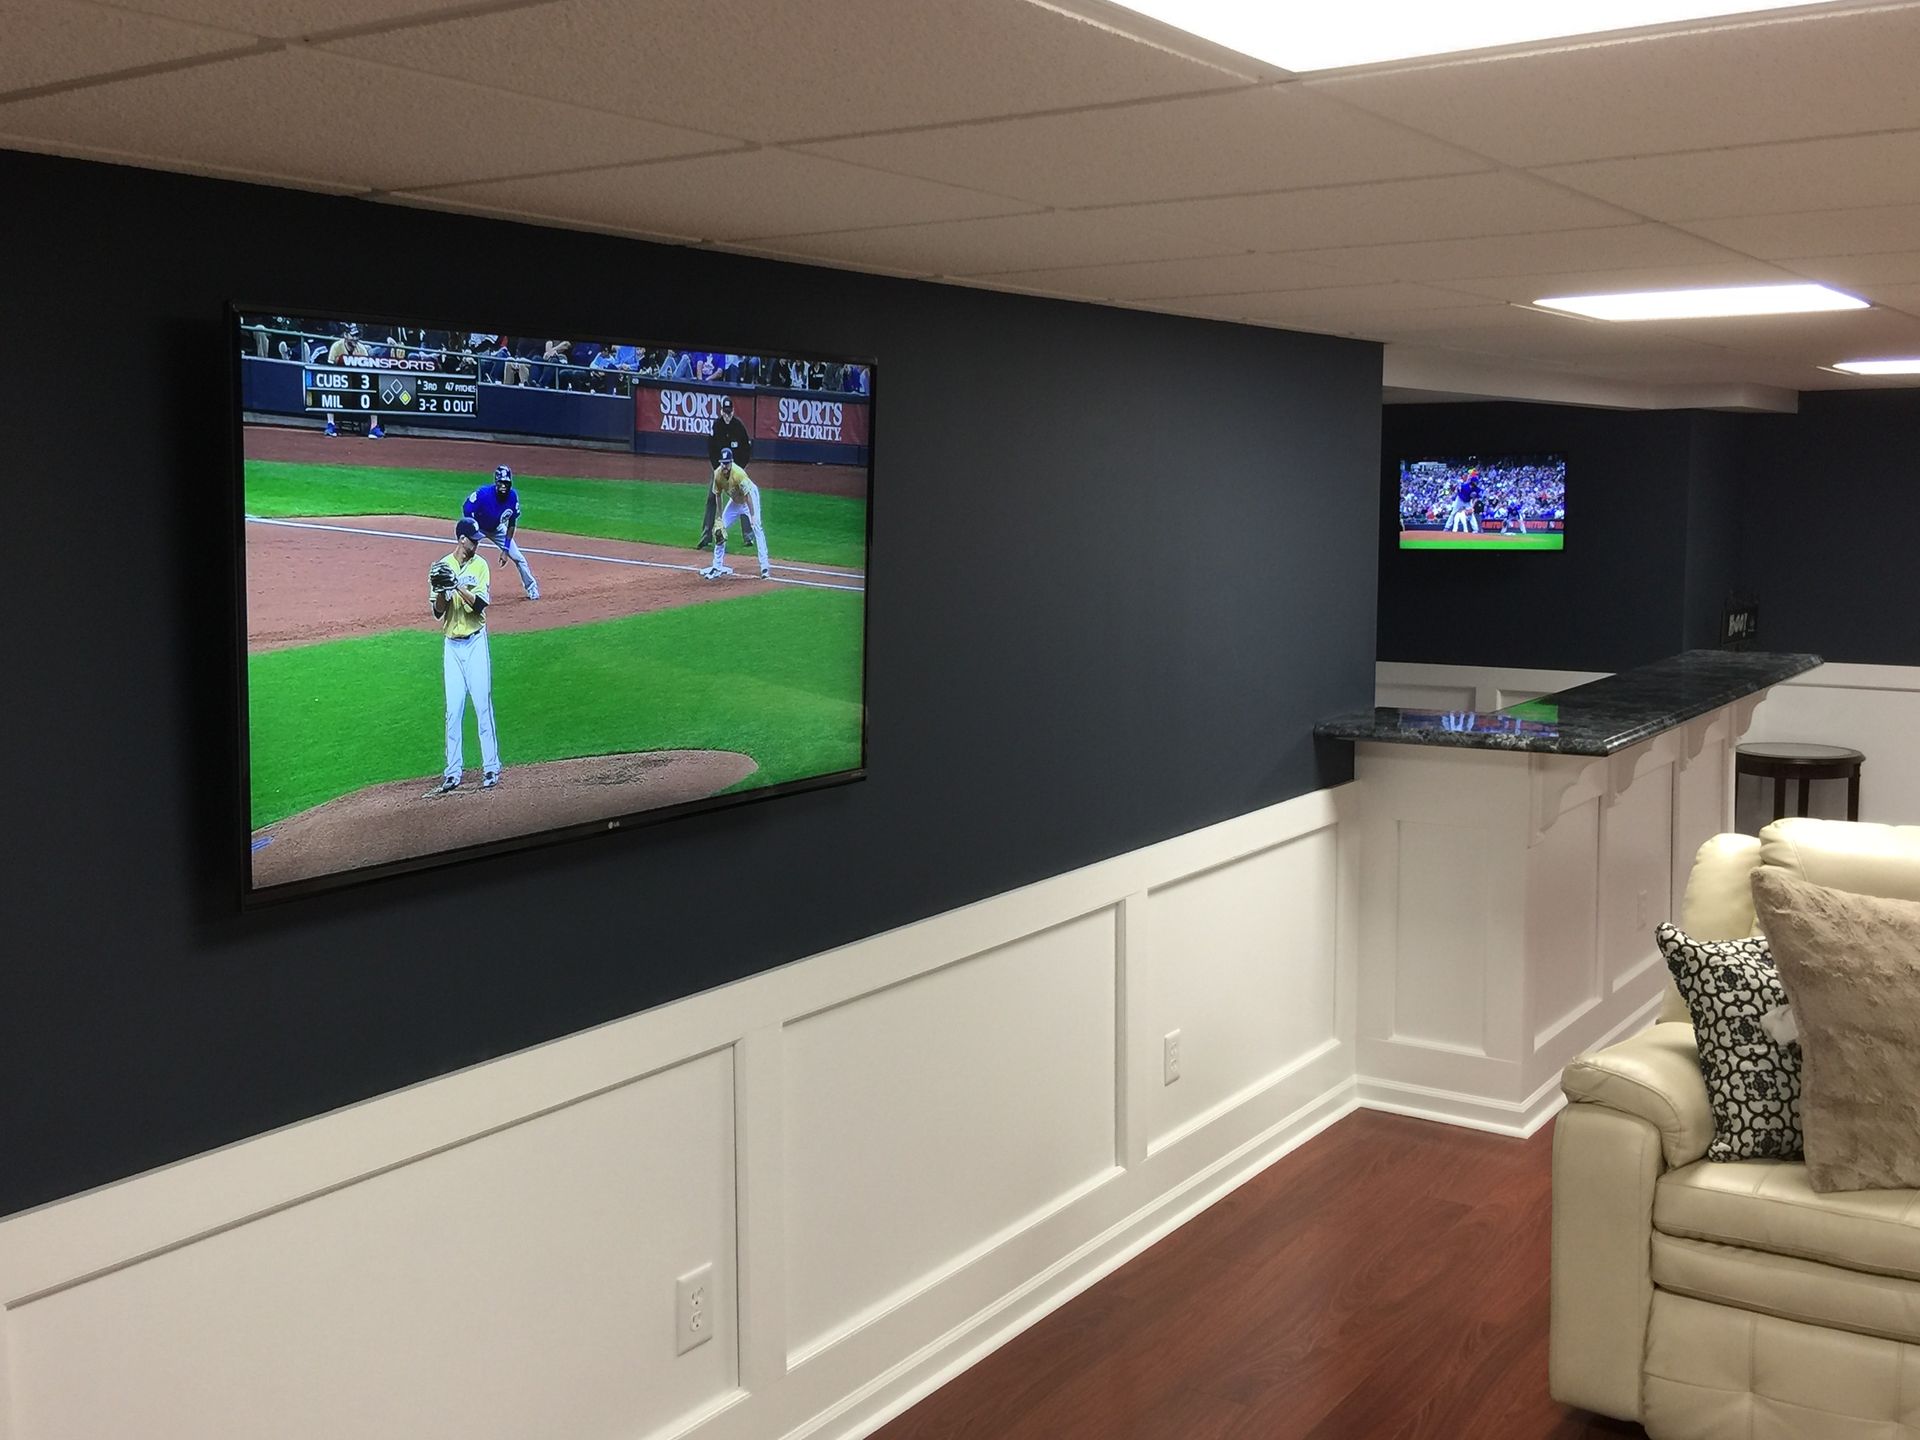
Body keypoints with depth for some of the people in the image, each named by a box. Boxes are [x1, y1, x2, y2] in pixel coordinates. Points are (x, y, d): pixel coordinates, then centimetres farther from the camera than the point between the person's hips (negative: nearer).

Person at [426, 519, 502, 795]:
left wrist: (458, 586, -26)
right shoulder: (441, 567, 2)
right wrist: (440, 591, -20)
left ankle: (491, 768, 3)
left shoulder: (479, 565, -2)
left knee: (483, 706, -3)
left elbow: (479, 604, -13)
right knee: (453, 711, 3)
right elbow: (438, 612, -2)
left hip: (475, 642, -1)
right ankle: (453, 773, 8)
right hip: (451, 645, 2)